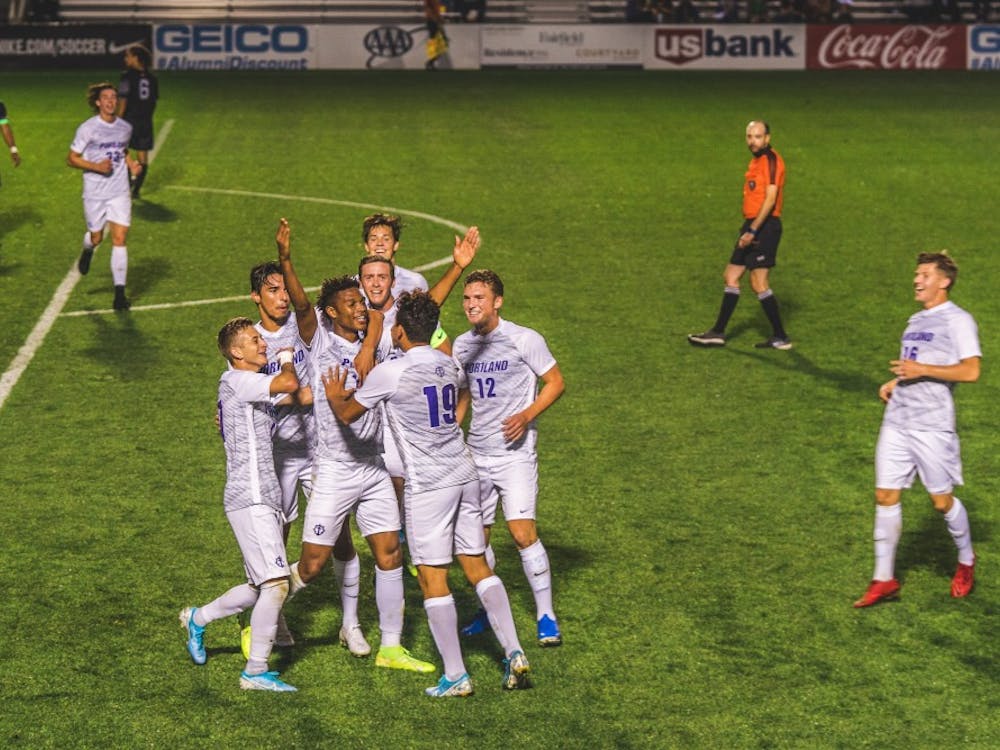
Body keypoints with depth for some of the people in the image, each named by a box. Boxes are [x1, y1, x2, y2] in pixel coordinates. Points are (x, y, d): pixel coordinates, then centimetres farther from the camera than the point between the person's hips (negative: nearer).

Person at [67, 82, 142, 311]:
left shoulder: (125, 128, 4)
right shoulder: (87, 128, -9)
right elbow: (72, 158, -5)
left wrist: (131, 163, 2)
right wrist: (96, 167, -19)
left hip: (120, 192, 2)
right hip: (94, 193, -2)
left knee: (119, 239, -7)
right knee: (96, 237, 11)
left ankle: (119, 293, -6)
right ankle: (88, 250, 52)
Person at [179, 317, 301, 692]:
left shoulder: (251, 387, 19)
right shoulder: (235, 380, -11)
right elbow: (289, 384, -24)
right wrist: (286, 360, -5)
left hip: (262, 499, 10)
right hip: (250, 500, -10)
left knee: (260, 586, 16)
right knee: (276, 583, -13)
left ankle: (198, 618, 34)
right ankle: (255, 672, -6)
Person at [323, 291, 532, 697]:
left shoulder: (389, 373, -12)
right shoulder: (447, 364, 8)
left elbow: (347, 415, 1)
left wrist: (334, 397, 24)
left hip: (428, 484, -7)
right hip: (464, 473, 7)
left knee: (433, 579, -1)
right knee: (477, 566, 13)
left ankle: (455, 676, 0)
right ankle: (513, 653, 5)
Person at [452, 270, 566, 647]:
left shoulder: (524, 339, -9)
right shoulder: (461, 345, 8)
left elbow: (556, 382, -4)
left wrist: (526, 415, -18)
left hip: (515, 451, -5)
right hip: (476, 453, 6)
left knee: (522, 533, -13)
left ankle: (546, 616, -2)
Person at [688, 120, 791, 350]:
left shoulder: (772, 159, -12)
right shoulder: (756, 161, 17)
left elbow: (770, 198, -19)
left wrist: (752, 231, -23)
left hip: (765, 226, -10)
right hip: (752, 225, 10)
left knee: (759, 283, -10)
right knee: (731, 277, 11)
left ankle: (780, 338, -3)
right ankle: (718, 333, 17)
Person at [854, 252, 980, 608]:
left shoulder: (958, 321, -7)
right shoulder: (916, 320, 18)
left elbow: (970, 371, -17)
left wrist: (921, 370, -20)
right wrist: (894, 383, 10)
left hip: (932, 426, -7)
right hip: (896, 421, 7)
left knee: (941, 499, 2)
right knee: (885, 496, 3)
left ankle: (966, 561, 28)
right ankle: (884, 579, 9)